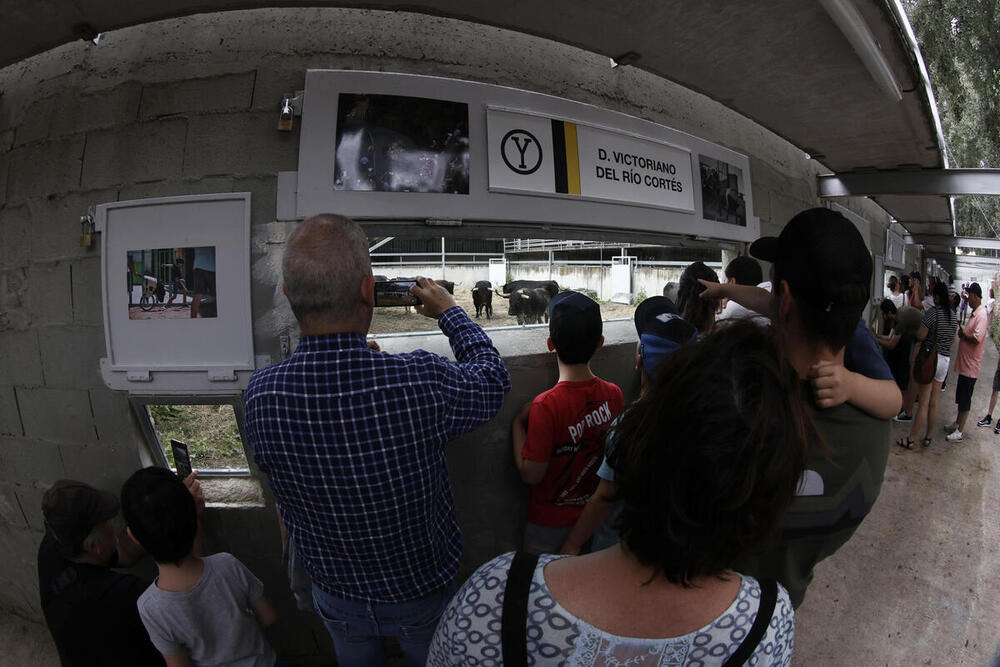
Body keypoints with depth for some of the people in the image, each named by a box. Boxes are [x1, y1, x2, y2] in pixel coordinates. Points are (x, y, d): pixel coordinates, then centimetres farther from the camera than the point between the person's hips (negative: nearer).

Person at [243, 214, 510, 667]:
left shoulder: (260, 395, -28)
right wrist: (448, 311, 2)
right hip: (421, 594, -2)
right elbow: (492, 378, -13)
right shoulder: (423, 383, -37)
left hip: (335, 597, 2)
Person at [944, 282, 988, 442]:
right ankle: (957, 423, 33)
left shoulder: (982, 315, -19)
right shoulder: (974, 313, 12)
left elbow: (976, 339, -27)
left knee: (965, 399, -2)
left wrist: (962, 334, -12)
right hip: (964, 362, 10)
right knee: (960, 396, 20)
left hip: (971, 365, -10)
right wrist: (962, 332, 4)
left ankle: (959, 432, 5)